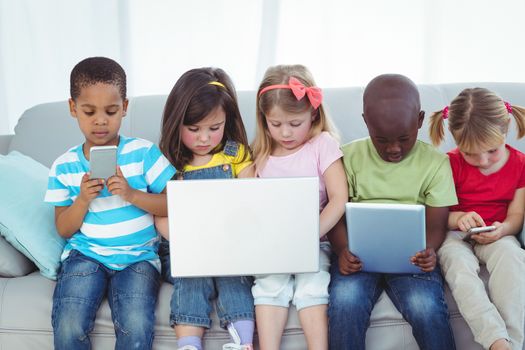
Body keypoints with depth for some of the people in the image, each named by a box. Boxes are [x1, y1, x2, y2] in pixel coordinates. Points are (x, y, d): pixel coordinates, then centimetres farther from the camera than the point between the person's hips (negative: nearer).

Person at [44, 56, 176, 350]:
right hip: (85, 255, 1)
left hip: (138, 256, -1)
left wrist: (131, 195, -16)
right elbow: (64, 229, 7)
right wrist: (83, 199, -11)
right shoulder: (64, 166, 4)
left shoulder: (143, 152, -1)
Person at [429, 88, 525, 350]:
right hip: (453, 234, -1)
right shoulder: (451, 165, -6)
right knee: (459, 265, -35)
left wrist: (502, 230, -22)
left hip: (496, 235, 1)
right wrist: (459, 218, -26)